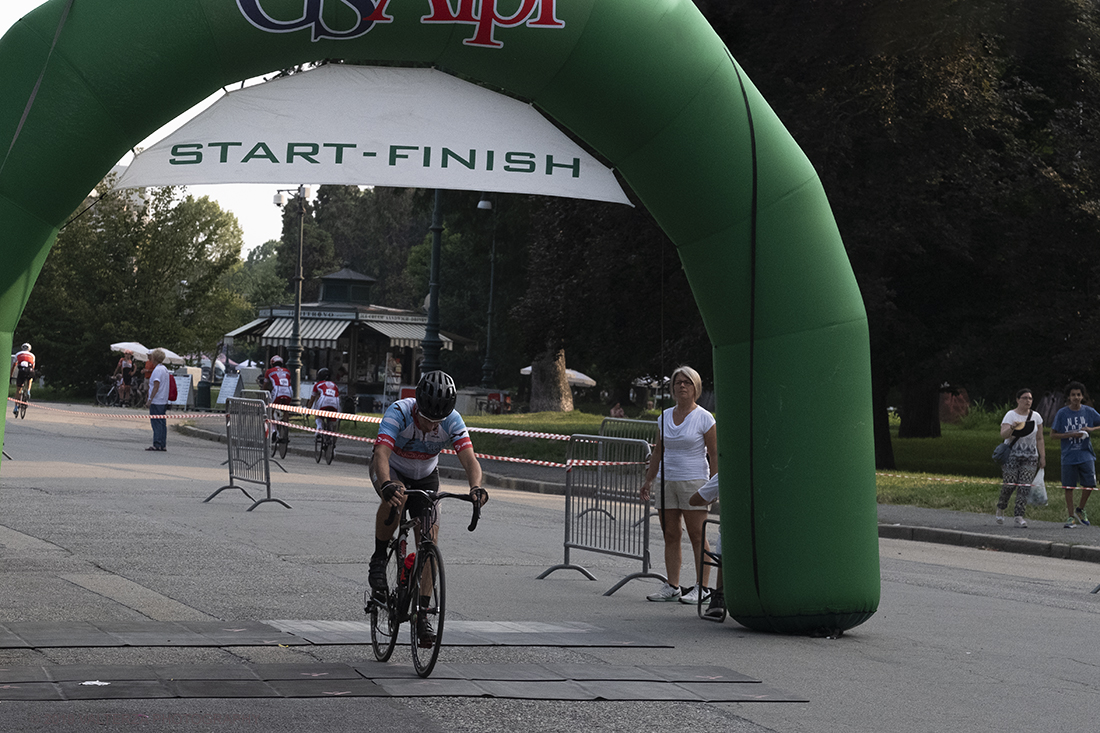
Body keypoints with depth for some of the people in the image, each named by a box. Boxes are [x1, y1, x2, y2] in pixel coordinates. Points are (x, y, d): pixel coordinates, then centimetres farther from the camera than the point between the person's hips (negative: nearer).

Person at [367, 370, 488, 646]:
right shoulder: (399, 412, -35)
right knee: (395, 497, -38)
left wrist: (475, 488, -56)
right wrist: (387, 485, -66)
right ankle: (379, 560, -17)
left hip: (425, 477, 3)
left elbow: (469, 459, -35)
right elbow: (381, 453, -47)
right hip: (391, 470, -3)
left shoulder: (452, 421, -27)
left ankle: (422, 613, 4)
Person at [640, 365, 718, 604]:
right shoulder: (665, 417, 11)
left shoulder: (704, 418, -3)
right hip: (667, 481, 5)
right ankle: (672, 587, 9)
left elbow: (714, 455, -4)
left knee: (697, 537, -5)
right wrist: (648, 479, 15)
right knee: (670, 535, 5)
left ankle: (702, 588, -2)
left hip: (693, 481, -5)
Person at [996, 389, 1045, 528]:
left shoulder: (1036, 417, 8)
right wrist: (1012, 428, -36)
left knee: (1025, 486, -9)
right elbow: (1003, 434, -16)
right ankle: (1001, 508, 22)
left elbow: (1039, 439, 12)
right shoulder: (1010, 415, -3)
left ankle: (1019, 516, -8)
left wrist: (1042, 457, 7)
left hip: (1030, 457, 3)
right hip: (1011, 455, -3)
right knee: (1009, 484, -6)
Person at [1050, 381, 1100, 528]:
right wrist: (1071, 435, -13)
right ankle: (1071, 517, 16)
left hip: (1086, 454, 1)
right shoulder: (1062, 413, -2)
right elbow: (1053, 434, 0)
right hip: (1069, 455, -1)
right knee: (1069, 487, 3)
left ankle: (1080, 509, 16)